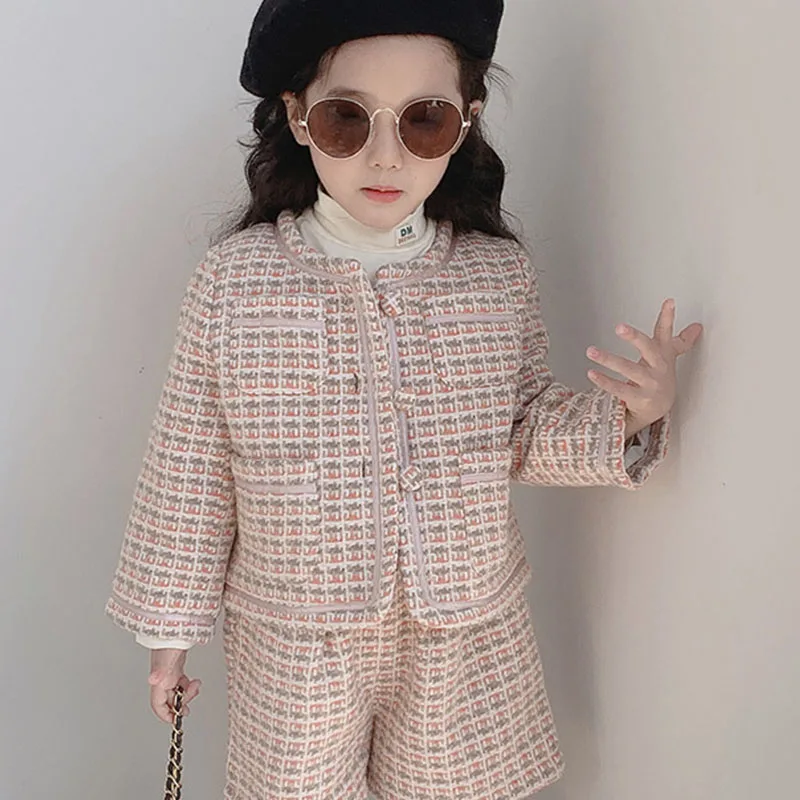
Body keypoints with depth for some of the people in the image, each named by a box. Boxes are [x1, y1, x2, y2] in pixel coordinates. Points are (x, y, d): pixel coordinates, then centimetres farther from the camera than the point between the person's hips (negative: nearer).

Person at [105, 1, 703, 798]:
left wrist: (623, 419, -15)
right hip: (296, 643, -2)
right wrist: (170, 626, 2)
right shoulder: (233, 281, -13)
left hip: (468, 634, 2)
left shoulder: (498, 273, -6)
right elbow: (189, 470, -6)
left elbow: (518, 435, 3)